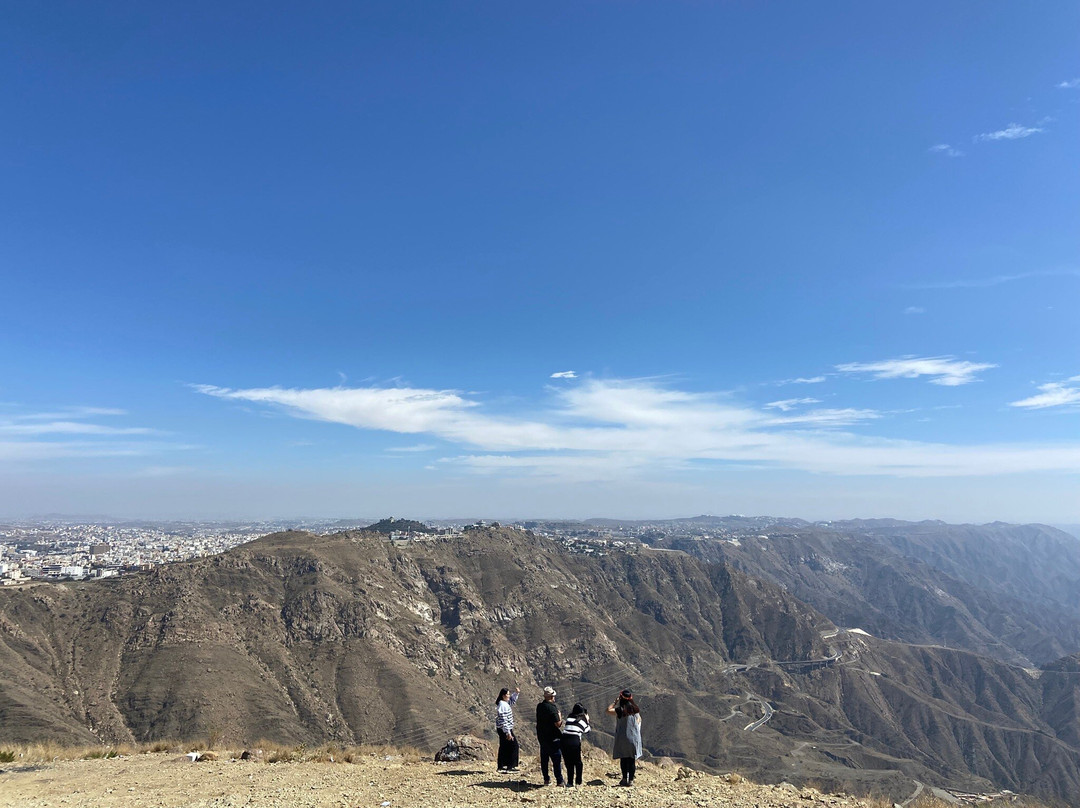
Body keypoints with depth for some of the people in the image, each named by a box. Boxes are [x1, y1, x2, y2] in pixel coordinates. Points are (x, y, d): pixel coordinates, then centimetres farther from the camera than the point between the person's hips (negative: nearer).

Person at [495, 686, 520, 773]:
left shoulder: (505, 703, 9)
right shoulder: (502, 705, -21)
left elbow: (512, 700, 29)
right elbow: (503, 720, -24)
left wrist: (516, 693, 13)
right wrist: (508, 732, -24)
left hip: (501, 729, 10)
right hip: (505, 729, -10)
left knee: (503, 747, 15)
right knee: (513, 745, -4)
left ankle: (501, 766, 22)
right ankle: (510, 766, -2)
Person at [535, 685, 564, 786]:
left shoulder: (539, 706, 1)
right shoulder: (552, 708, -22)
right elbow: (558, 724, -20)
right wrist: (560, 716, -4)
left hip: (541, 736, 7)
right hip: (553, 738, -7)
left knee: (544, 759, 15)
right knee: (557, 760, 3)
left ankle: (546, 779, 22)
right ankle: (559, 781, 6)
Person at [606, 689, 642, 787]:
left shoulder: (621, 710, -12)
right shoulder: (636, 709, 2)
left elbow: (608, 710, -7)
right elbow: (639, 722, 14)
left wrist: (615, 701, -2)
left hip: (623, 737, -3)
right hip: (635, 737, 3)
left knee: (624, 759, 8)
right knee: (632, 759, 7)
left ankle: (625, 779, 8)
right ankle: (631, 780, 7)